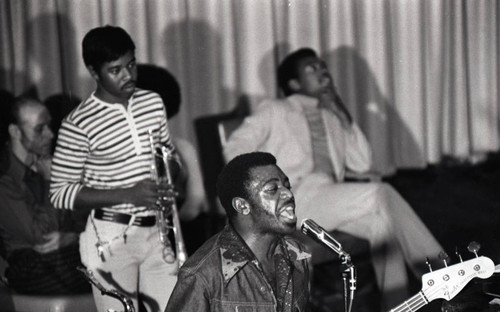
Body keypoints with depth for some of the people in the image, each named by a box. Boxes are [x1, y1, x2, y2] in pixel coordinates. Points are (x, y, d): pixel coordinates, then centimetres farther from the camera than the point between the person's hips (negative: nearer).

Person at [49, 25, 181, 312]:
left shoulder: (153, 103, 6)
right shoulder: (79, 125, -12)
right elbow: (60, 194, -11)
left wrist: (174, 170, -4)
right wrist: (128, 194, -19)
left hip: (155, 233, 5)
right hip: (111, 239, -5)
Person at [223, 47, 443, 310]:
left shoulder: (331, 118, 30)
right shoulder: (274, 111, 15)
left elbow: (362, 164, 20)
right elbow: (235, 149, 2)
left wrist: (343, 116, 12)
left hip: (330, 200, 6)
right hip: (297, 199, -5)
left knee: (382, 220, -28)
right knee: (381, 195, -27)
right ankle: (435, 266, -23)